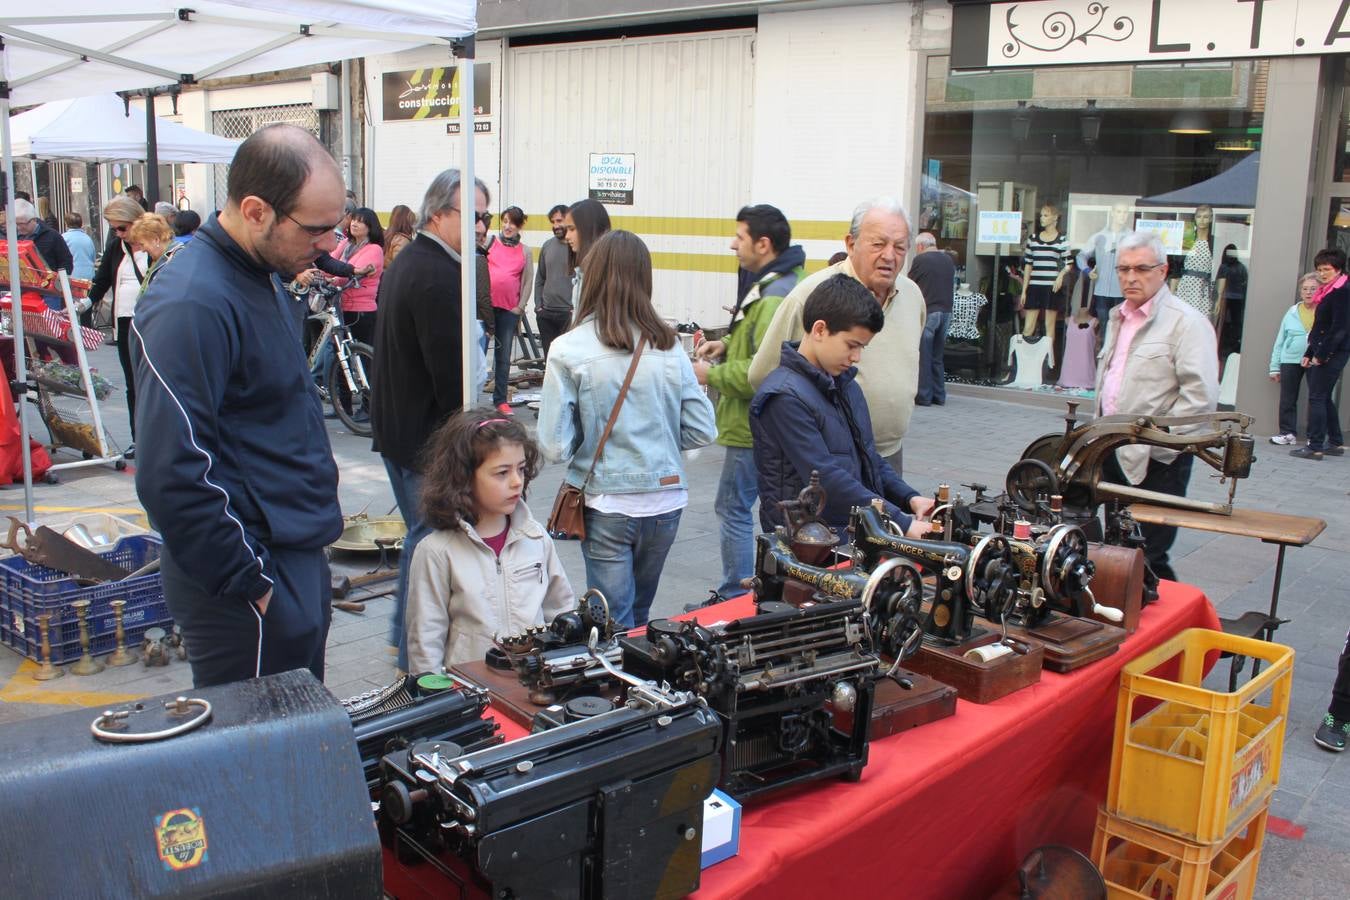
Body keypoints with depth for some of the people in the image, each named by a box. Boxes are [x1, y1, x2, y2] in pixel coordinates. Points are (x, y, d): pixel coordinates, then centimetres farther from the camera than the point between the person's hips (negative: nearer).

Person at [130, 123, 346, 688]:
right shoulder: (192, 305, -22)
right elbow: (173, 477, -26)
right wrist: (251, 584, -20)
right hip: (256, 592, -9)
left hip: (298, 558, 9)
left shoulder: (265, 278, 9)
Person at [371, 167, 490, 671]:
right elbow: (451, 374, -24)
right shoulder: (438, 277, -21)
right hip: (426, 436, -11)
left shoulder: (405, 263, 13)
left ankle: (404, 634, 36)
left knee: (421, 531, 22)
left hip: (394, 427, 11)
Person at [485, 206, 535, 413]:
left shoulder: (524, 251, 9)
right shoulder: (490, 242, 4)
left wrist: (520, 307, 1)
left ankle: (501, 400, 14)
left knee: (504, 357, 6)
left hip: (510, 310, 2)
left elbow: (528, 281, 9)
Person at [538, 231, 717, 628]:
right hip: (664, 500, 4)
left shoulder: (569, 350, -13)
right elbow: (702, 431, -1)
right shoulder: (669, 347, -4)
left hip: (606, 505, -3)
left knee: (616, 627, 9)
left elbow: (555, 446, -14)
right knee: (640, 619, 23)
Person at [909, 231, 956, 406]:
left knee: (923, 355, 0)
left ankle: (923, 395, 0)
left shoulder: (920, 259, -7)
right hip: (946, 311, 6)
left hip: (927, 311, -6)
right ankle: (939, 395, 15)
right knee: (938, 356, 13)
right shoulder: (948, 260, 11)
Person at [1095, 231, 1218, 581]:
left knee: (1147, 559, -7)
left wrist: (1155, 441, -19)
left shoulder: (1185, 321, -11)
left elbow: (1200, 396, -19)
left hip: (1156, 461, -8)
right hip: (1114, 453, 8)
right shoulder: (1118, 318, 16)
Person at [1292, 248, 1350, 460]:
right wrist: (1309, 353, 17)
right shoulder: (1328, 292, 17)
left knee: (1317, 397, -10)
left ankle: (1315, 447, -8)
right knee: (1324, 398, 15)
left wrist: (1321, 354, -18)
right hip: (1323, 353, 10)